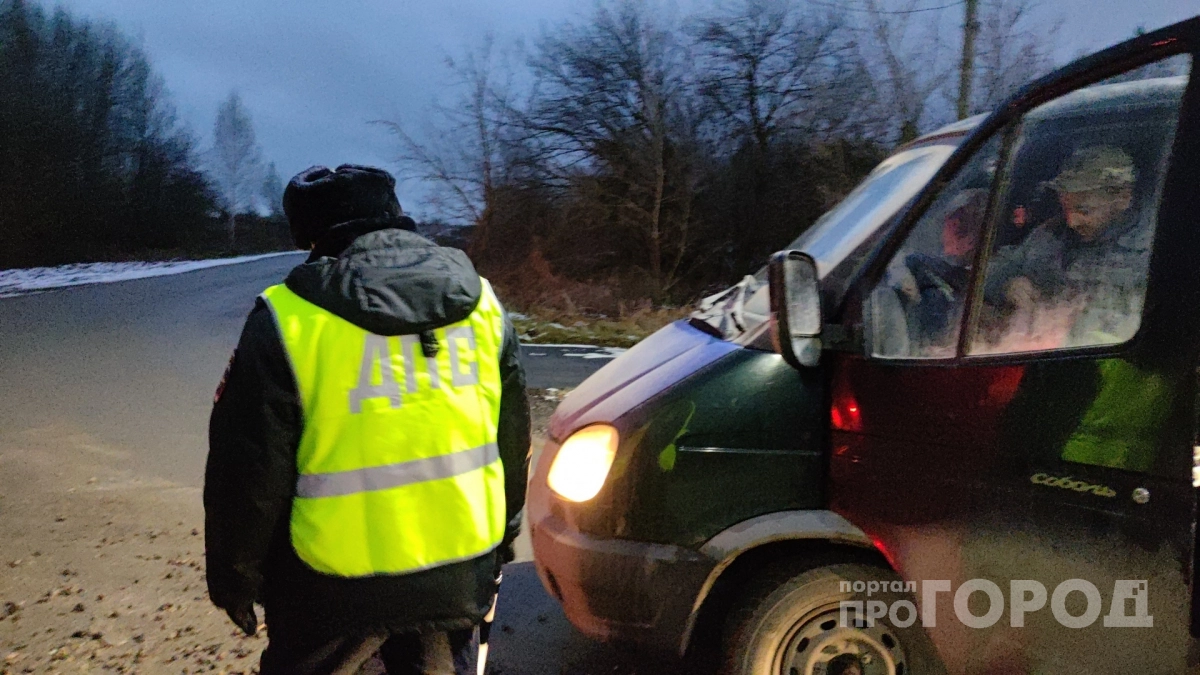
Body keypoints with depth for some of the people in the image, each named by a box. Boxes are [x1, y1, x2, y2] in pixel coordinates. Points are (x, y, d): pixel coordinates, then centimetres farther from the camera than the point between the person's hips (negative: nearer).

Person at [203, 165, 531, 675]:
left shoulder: (288, 320, -14)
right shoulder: (480, 301, 0)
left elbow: (248, 468, -9)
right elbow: (511, 438, 8)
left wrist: (235, 576, 6)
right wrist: (501, 537, 21)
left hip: (340, 584, -3)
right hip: (463, 567, 4)